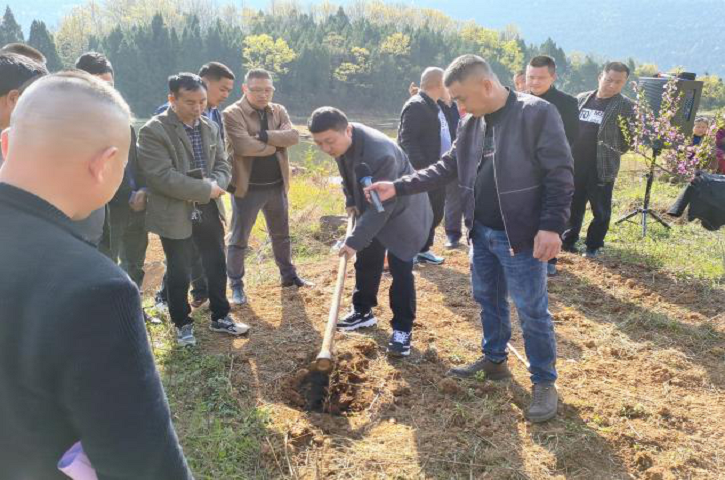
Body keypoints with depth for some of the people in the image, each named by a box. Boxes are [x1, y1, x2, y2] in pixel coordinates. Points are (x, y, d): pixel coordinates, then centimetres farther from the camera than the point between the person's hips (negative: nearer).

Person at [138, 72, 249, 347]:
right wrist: (206, 189, -20)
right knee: (179, 273, 8)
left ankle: (220, 317, 31)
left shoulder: (210, 128, 7)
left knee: (217, 266, 14)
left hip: (209, 210, 6)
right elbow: (161, 177, -22)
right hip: (175, 214, -5)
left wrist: (216, 184, -15)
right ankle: (183, 324, 27)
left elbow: (223, 165, 8)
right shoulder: (153, 131, -13)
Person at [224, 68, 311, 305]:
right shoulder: (232, 114, -11)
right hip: (248, 187, -5)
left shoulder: (279, 111, 6)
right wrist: (276, 144, -14)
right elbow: (243, 146, -26)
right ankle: (236, 285, 19)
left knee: (281, 234, 19)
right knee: (239, 239, 5)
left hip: (277, 185, 5)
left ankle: (288, 275, 36)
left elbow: (293, 136, -11)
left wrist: (264, 136, -22)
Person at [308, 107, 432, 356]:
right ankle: (362, 311, 32)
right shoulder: (340, 142, -14)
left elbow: (382, 206, -34)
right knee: (366, 263, 15)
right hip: (369, 208, 8)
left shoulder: (380, 153, -39)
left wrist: (355, 240, -32)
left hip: (400, 211, -7)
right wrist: (350, 202, 4)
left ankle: (402, 328, 6)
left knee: (400, 269, -6)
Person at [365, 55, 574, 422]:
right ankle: (494, 360, 41)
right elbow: (446, 168, 13)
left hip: (521, 237, -7)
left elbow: (560, 174, -15)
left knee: (533, 313, 4)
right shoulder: (471, 124, 7)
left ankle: (544, 384, 22)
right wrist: (398, 187, 6)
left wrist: (552, 226, -22)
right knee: (488, 301, 21)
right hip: (482, 233, 7)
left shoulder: (537, 114, -15)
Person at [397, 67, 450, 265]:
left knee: (436, 212, 14)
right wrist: (421, 167, -27)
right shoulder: (416, 106, -14)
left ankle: (423, 250, 26)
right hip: (423, 172, -9)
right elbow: (407, 140, -22)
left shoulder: (435, 106, 17)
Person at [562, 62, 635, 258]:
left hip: (602, 167, -3)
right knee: (573, 205, 13)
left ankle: (593, 246, 22)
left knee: (600, 210, 7)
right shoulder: (581, 99, 9)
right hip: (575, 163, 3)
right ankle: (569, 240, 28)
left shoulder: (626, 106, -3)